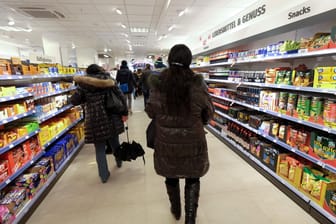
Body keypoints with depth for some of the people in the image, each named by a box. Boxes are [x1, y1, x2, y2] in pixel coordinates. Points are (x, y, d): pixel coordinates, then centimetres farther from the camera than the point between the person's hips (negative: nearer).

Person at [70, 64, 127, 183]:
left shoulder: (83, 85, 2)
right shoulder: (108, 80, 5)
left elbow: (74, 100, -1)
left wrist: (86, 98, 17)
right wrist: (124, 113, 1)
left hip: (94, 120, -2)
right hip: (111, 117, 2)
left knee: (99, 148, 9)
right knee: (114, 142, 23)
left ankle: (104, 175, 17)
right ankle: (119, 162, 46)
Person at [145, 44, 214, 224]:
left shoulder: (158, 82, -10)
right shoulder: (197, 83, -12)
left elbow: (151, 111, -4)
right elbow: (208, 112, -4)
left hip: (166, 139, 2)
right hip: (192, 140, -1)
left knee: (171, 176, 24)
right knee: (192, 178, 21)